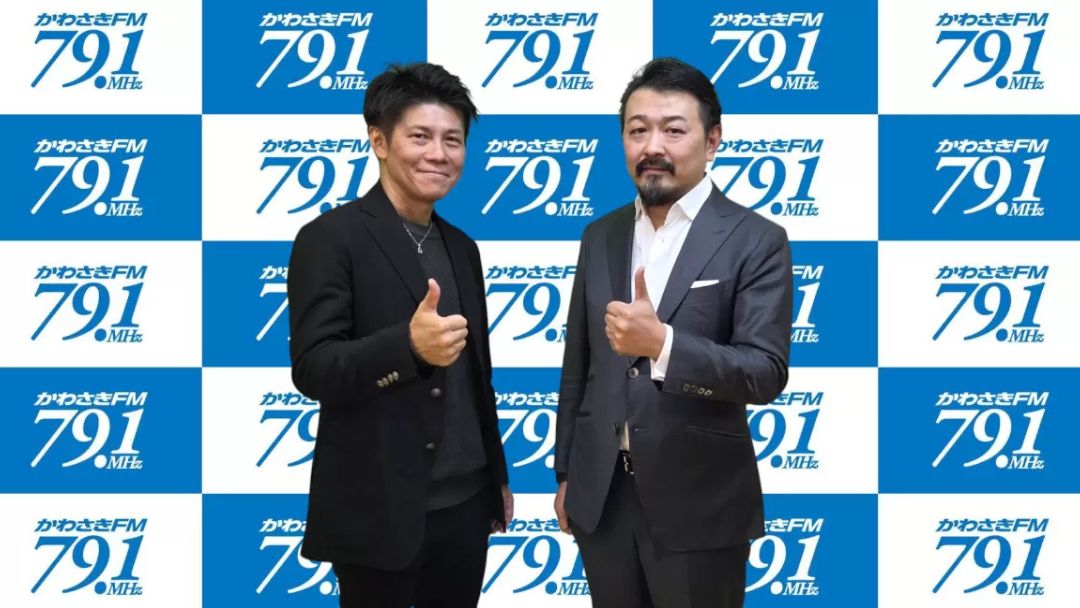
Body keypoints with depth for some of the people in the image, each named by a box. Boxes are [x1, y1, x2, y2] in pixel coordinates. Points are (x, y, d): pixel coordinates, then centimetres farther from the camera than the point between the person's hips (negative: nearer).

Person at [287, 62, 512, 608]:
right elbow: (312, 369, -16)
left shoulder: (461, 248, 13)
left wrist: (497, 477, 19)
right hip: (379, 510, -6)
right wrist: (408, 345, -31)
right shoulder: (331, 238, -9)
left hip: (464, 505, 6)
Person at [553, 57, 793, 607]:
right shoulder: (600, 236, 8)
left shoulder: (756, 241, -8)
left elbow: (767, 373, -16)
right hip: (602, 496, 4)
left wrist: (662, 343, -30)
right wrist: (565, 473, 13)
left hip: (698, 503, -4)